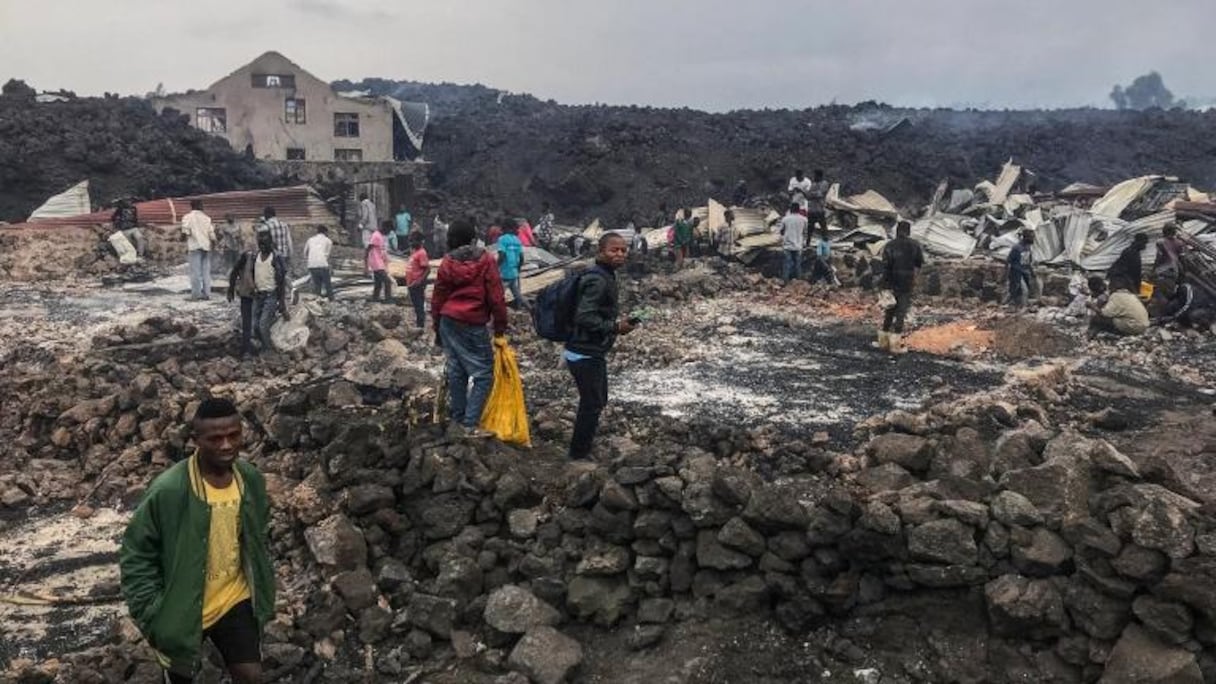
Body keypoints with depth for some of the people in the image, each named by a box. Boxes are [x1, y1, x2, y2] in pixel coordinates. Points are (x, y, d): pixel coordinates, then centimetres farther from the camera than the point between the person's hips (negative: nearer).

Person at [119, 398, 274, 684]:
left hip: (235, 598, 3)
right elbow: (135, 556, -15)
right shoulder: (168, 490, -26)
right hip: (183, 607, -3)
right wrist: (153, 614, -16)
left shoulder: (251, 479, -11)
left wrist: (262, 591, 9)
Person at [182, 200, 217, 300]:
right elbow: (211, 233, 9)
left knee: (195, 271, -3)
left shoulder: (188, 217, -1)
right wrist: (213, 243, 19)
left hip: (195, 246, -4)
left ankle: (196, 294, -4)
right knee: (206, 271, 7)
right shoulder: (206, 217, 12)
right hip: (206, 247, 4)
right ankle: (206, 293, 6)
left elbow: (185, 232, -12)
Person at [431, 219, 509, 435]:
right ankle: (470, 424, -7)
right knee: (483, 373, 0)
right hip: (473, 325, -5)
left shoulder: (447, 263, 5)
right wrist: (500, 327, -1)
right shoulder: (486, 260, -6)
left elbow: (437, 298, 10)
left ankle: (458, 419, 22)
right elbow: (496, 297, -9)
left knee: (456, 371, 14)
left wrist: (437, 328, 20)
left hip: (448, 322, 5)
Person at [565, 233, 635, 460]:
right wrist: (616, 327, -21)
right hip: (584, 355, -10)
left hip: (593, 352, 10)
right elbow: (584, 317, -29)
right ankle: (579, 454, 18)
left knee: (597, 401, 22)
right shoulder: (598, 280, -22)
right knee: (592, 405, 2)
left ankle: (582, 448, 37)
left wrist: (618, 321, 5)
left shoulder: (606, 276, 9)